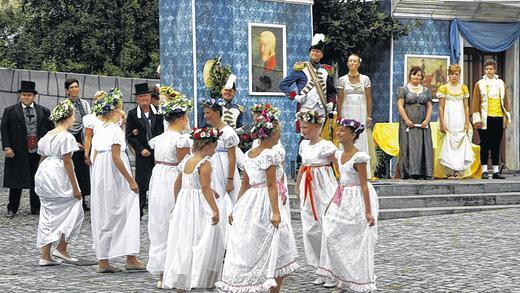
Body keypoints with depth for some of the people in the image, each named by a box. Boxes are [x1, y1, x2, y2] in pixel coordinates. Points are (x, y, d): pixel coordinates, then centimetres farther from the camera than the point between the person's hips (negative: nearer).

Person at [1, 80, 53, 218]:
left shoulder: (44, 111, 5)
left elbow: (51, 129, 8)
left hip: (38, 153, 2)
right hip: (18, 153, -1)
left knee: (36, 181, 8)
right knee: (16, 182, 4)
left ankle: (36, 208, 19)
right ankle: (12, 209, 13)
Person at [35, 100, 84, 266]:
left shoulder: (47, 136, 14)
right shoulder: (66, 137, -10)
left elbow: (43, 158, 16)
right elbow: (67, 162, -13)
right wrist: (75, 187, -11)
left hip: (43, 176, 8)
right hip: (59, 178, -8)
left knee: (48, 215, 10)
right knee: (74, 210, 7)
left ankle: (45, 256, 10)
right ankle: (61, 248, 4)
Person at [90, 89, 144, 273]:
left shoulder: (99, 132, 11)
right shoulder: (116, 130, -13)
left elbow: (94, 158, 13)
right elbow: (116, 158, -18)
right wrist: (131, 180, -15)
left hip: (100, 178, 8)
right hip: (114, 177, -8)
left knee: (103, 217, 10)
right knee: (126, 215, -1)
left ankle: (103, 261, 11)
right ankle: (131, 259, 0)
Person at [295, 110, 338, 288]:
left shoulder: (326, 146, -12)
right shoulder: (304, 145, 10)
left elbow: (339, 167, -15)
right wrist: (297, 187, 22)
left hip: (324, 190, -7)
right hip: (308, 191, 8)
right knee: (310, 229, 6)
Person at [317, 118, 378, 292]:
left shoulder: (359, 157, -17)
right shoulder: (340, 154, 8)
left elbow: (364, 185, -18)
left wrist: (368, 211, -20)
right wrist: (331, 203, 18)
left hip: (356, 200, -9)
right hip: (342, 200, 9)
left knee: (356, 242, -1)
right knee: (336, 239, 9)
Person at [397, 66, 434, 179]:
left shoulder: (426, 90, 15)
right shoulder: (403, 89, 5)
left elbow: (429, 106, 11)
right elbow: (400, 105, -3)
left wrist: (427, 120, -5)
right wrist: (407, 120, -14)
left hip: (423, 124, 4)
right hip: (408, 123, -3)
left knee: (424, 147, -1)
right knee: (409, 146, -8)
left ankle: (424, 172, 0)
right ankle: (409, 171, -9)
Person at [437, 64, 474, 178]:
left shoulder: (464, 88, 10)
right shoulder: (443, 88, 2)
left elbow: (466, 107, 9)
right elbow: (441, 107, -1)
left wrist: (467, 122, 1)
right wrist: (442, 124, -8)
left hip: (460, 120, 2)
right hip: (448, 119, -2)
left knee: (462, 144, -4)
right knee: (449, 144, -5)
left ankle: (460, 171, -3)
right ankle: (452, 171, -2)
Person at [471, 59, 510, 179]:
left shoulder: (501, 83, 12)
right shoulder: (479, 84, 5)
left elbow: (506, 101, 13)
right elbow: (475, 103, 1)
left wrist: (507, 117, 7)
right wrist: (476, 119, -7)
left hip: (498, 119, 2)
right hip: (485, 119, -2)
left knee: (496, 145, 5)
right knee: (485, 145, -2)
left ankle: (496, 170, 8)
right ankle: (484, 170, 1)